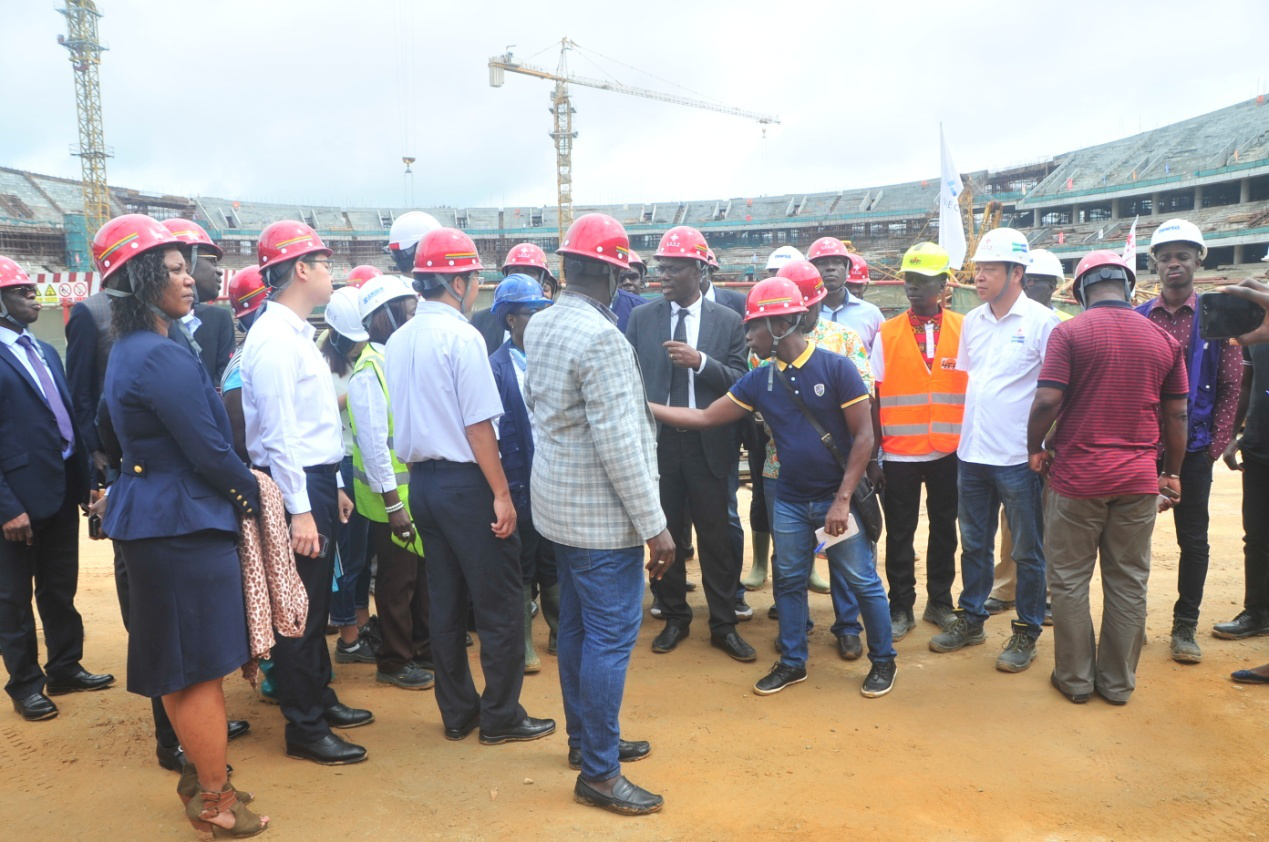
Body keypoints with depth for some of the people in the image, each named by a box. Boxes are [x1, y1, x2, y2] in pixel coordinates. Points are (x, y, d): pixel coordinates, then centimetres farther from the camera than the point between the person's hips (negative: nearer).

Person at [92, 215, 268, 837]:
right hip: (184, 524, -10)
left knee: (178, 664, 20)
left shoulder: (128, 352, 11)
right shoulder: (163, 358, -21)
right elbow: (209, 450, -21)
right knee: (202, 665, 2)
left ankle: (199, 774, 35)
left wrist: (238, 483, 9)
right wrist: (251, 490, -4)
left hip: (149, 517, 10)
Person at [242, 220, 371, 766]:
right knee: (300, 608, 0)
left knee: (317, 602, 19)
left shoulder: (298, 333, 14)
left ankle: (320, 699, 34)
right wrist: (299, 511, -23)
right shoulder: (274, 336, -16)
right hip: (294, 483, -10)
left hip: (317, 479, 10)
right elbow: (277, 433, -22)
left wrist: (334, 488, 19)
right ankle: (304, 728, 12)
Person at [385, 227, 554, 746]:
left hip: (421, 479, 8)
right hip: (465, 480, -8)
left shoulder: (398, 342, 8)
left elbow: (398, 419, 14)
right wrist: (501, 493, -15)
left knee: (444, 601, 15)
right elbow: (478, 425, -18)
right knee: (499, 604, 4)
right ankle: (500, 717, 13)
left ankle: (457, 712, 25)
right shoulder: (461, 336, -15)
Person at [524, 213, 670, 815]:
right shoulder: (601, 337, -21)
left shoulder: (539, 326, 6)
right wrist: (655, 526, -18)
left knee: (577, 625, 19)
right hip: (602, 515, -9)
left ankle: (585, 737, 34)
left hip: (556, 505, 9)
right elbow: (618, 445, -23)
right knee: (611, 637, 1)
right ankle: (598, 772, 12)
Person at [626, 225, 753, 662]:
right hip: (657, 442, 2)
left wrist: (700, 361, -21)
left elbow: (740, 383, -5)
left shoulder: (728, 321, 0)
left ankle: (723, 625, 20)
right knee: (664, 534, 11)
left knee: (717, 536, 5)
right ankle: (675, 618, 29)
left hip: (708, 444, -1)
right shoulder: (640, 318, 3)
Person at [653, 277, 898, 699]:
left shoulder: (836, 367, -13)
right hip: (790, 501, 5)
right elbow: (705, 417, 3)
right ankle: (792, 662, 29)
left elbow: (864, 436, -13)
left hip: (837, 498, -5)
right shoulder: (758, 381, 1)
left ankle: (883, 662, 24)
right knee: (789, 581, 13)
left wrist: (842, 500, -17)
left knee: (863, 582, 5)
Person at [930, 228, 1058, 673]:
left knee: (1027, 551, 7)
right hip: (972, 453, 6)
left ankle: (1027, 632, 20)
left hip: (1020, 457, -5)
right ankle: (970, 619, 29)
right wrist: (963, 432, 13)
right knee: (973, 544, 15)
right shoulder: (971, 321, 9)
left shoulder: (1042, 321, -8)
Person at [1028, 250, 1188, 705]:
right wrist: (1171, 474, 18)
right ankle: (1118, 681, 23)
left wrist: (1035, 449, 1)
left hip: (1076, 477, -3)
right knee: (1128, 583, 12)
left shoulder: (1070, 333, -8)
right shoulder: (1163, 339, 4)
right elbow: (1177, 415, 8)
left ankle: (1075, 679, 18)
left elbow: (1047, 400, -16)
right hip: (1138, 480, 4)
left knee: (1070, 581, 9)